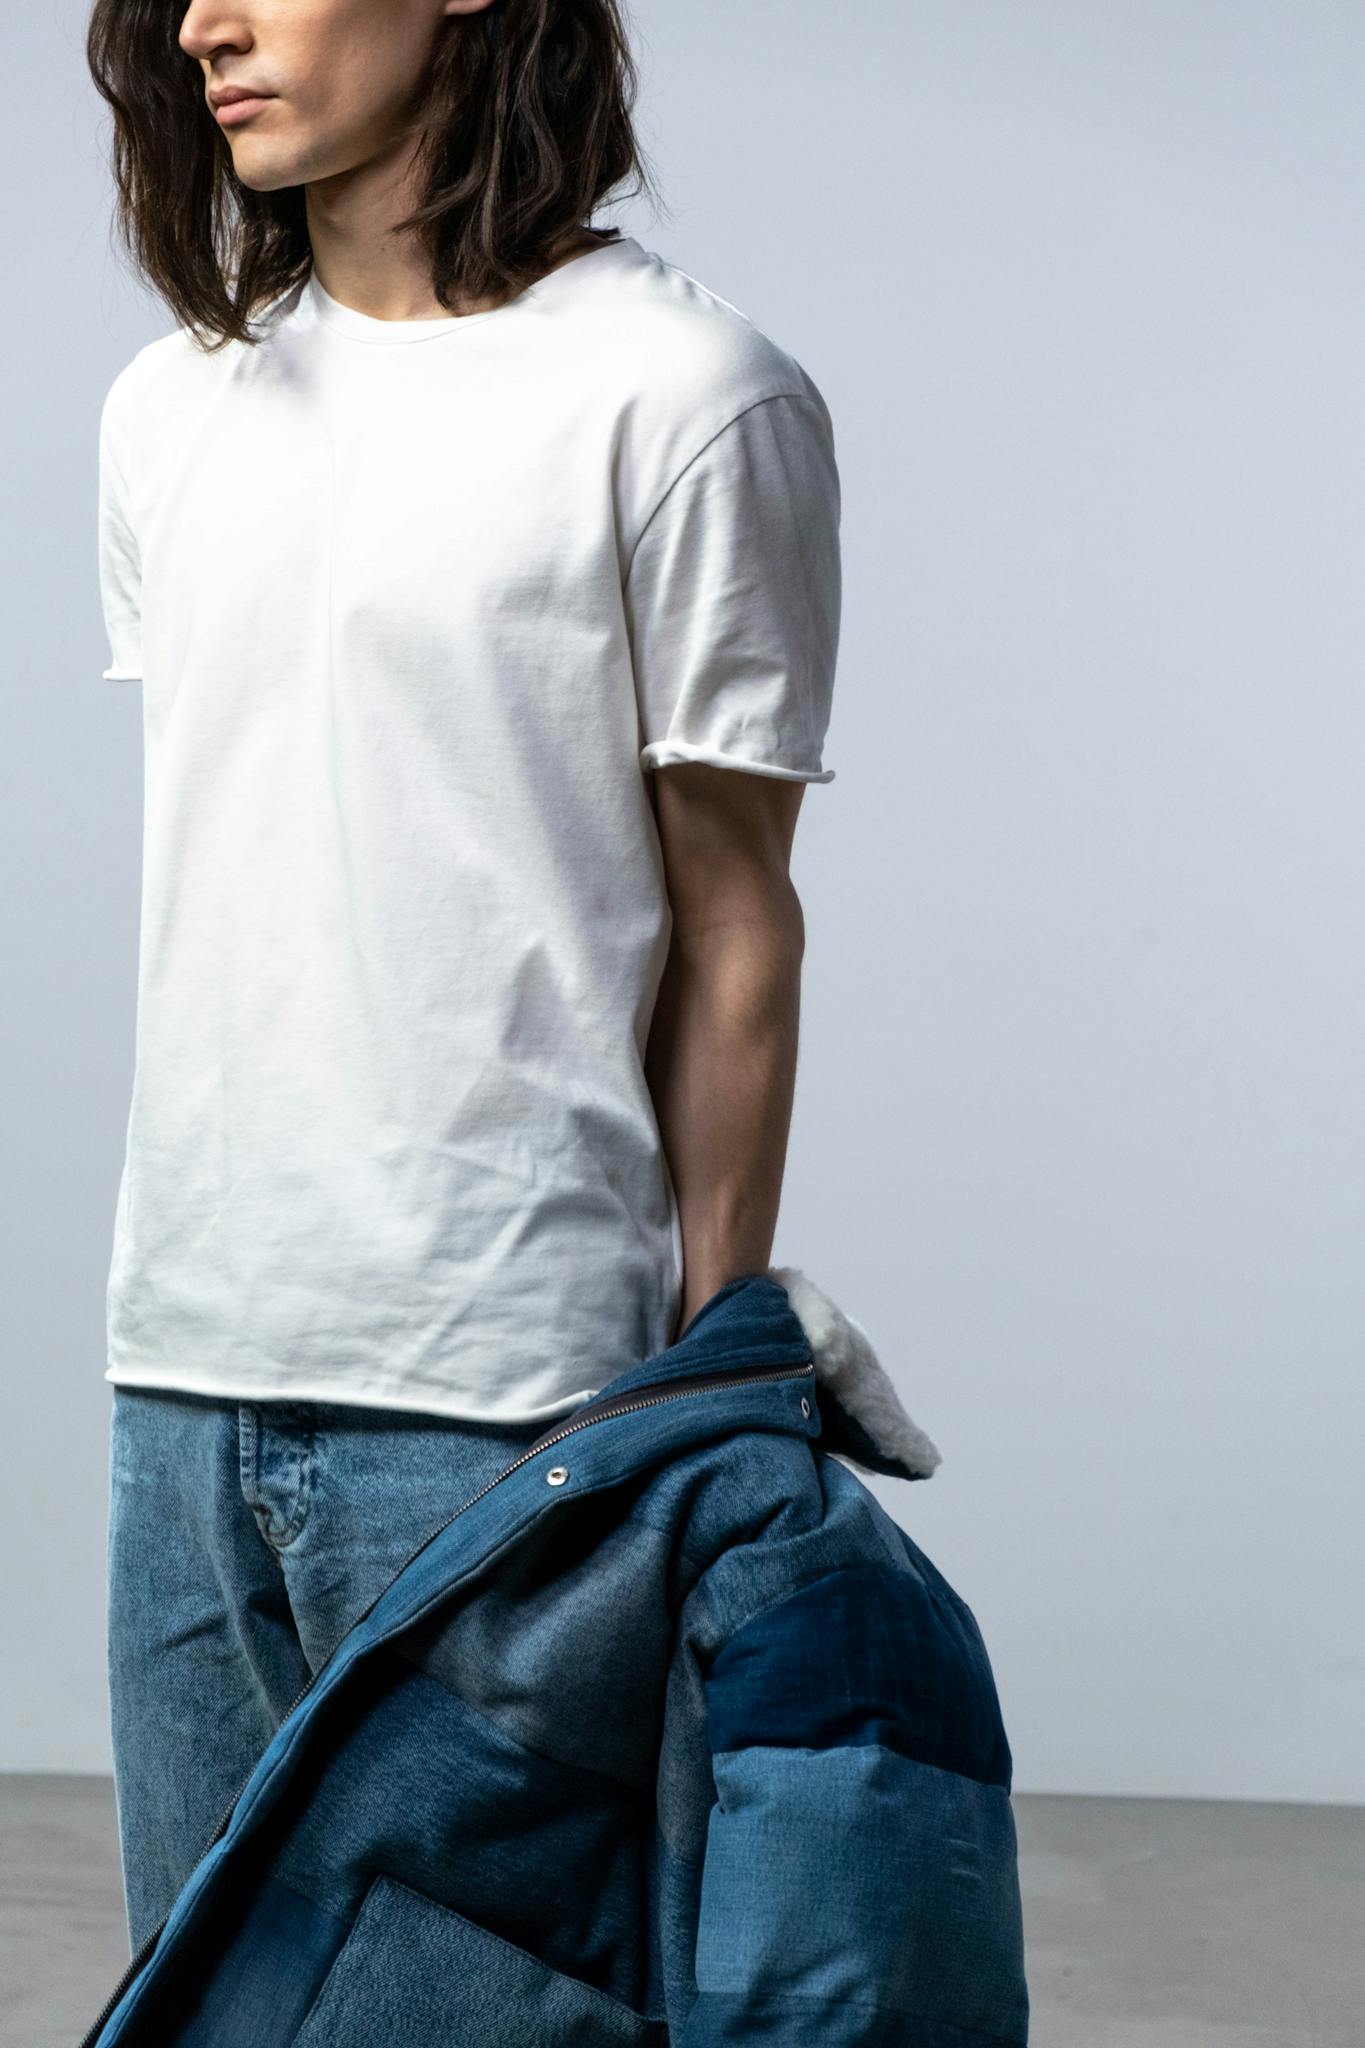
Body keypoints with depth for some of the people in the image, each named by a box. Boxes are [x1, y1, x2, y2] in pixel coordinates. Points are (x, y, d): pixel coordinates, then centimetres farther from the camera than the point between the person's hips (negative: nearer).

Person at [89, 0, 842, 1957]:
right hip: (182, 1370, 6)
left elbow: (732, 932, -5)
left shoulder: (683, 397, -7)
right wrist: (189, 1294, 14)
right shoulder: (169, 410, 13)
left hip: (497, 1396, -6)